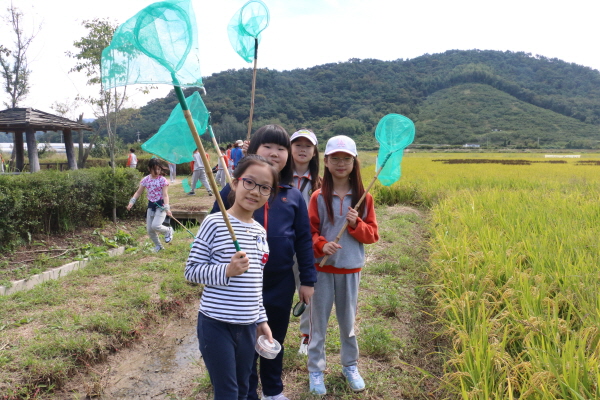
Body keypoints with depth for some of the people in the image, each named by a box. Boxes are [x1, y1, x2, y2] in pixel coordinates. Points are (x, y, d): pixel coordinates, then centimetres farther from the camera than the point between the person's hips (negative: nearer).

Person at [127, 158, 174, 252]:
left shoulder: (162, 180, -10)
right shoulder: (146, 179, 3)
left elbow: (165, 194, -15)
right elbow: (138, 192, 8)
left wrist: (167, 208, -27)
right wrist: (132, 201, -7)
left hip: (160, 205, -5)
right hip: (151, 205, 5)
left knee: (155, 226, -23)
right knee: (149, 229, 5)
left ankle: (168, 231, 9)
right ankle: (158, 246, 27)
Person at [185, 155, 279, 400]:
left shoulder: (260, 232, 7)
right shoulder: (214, 223, -13)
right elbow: (191, 271, -10)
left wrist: (261, 320, 16)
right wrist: (226, 271, -25)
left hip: (248, 326, 6)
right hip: (216, 324, -6)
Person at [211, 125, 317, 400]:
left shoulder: (293, 196, -1)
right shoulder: (234, 189, -8)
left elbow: (304, 239, 4)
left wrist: (308, 280, 4)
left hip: (281, 282, 2)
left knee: (275, 340, 20)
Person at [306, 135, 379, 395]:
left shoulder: (363, 198, -2)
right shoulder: (319, 197, -6)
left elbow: (372, 235, 1)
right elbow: (309, 232, -3)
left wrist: (356, 224, -17)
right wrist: (321, 245, -23)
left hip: (350, 269, 1)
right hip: (322, 268, -1)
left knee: (348, 320, 16)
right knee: (318, 321, 9)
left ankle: (350, 366, 36)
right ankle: (315, 370, 26)